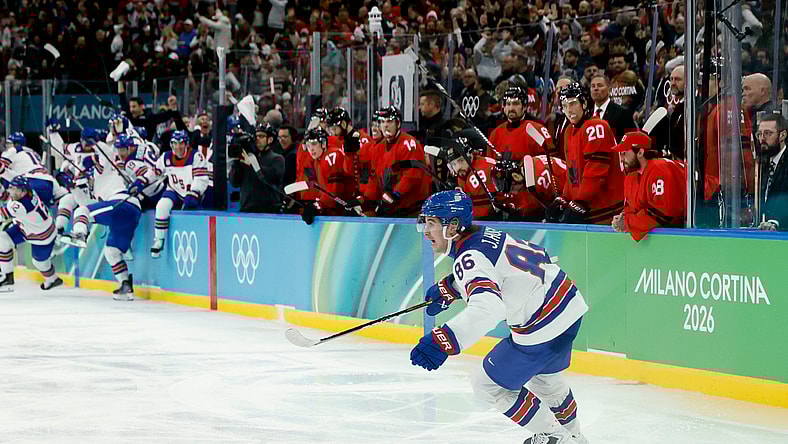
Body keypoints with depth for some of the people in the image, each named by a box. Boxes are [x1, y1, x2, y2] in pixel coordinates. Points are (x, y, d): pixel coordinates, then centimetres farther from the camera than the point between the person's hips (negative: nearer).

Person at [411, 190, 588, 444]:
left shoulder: (471, 258, -22)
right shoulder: (485, 234, 7)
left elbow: (488, 307, -40)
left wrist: (443, 341, -49)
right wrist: (448, 289, 30)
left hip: (544, 325, -10)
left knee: (487, 384, 5)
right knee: (543, 373, 35)